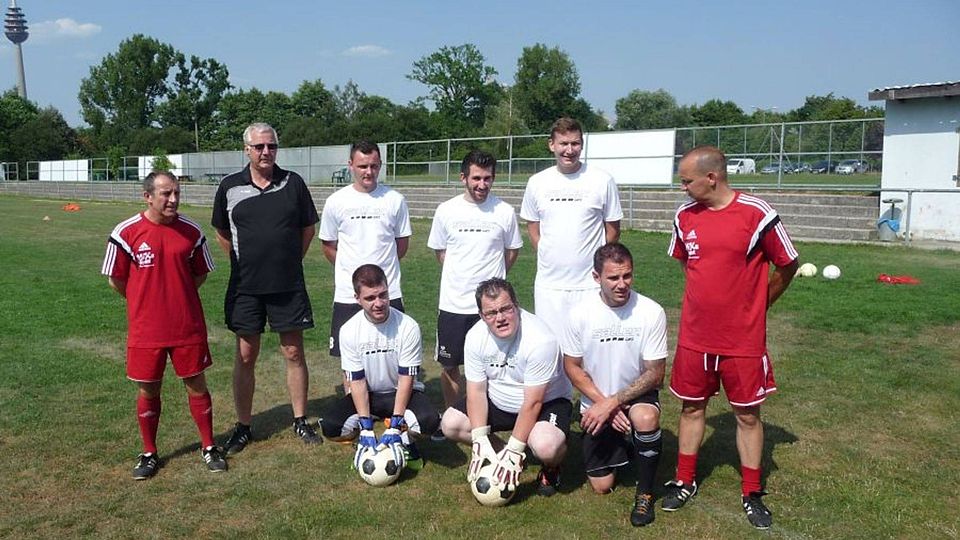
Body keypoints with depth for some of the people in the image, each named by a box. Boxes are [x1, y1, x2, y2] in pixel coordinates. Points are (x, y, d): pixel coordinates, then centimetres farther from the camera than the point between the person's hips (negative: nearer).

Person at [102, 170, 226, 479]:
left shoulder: (191, 231, -2)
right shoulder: (127, 232, -7)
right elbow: (116, 279, 3)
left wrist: (178, 296, 7)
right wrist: (146, 301, 8)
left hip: (188, 326, 1)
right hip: (145, 328, -1)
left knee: (196, 385, 9)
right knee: (148, 391, 11)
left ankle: (208, 448, 24)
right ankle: (149, 454, 29)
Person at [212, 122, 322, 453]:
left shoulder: (293, 183, 0)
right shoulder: (230, 187, 0)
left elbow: (308, 228, 9)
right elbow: (222, 234, 12)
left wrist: (290, 261, 6)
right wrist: (244, 264, 8)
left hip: (289, 286, 0)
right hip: (246, 288, 0)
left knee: (294, 353, 6)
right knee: (245, 356, 8)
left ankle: (300, 421, 20)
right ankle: (243, 426, 21)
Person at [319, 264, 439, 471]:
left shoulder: (408, 326, -20)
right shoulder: (349, 330, -15)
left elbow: (406, 379, -17)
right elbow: (357, 382, -13)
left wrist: (394, 428, -22)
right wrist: (366, 430, -20)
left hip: (400, 393, -1)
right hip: (368, 394, 2)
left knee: (429, 420, -31)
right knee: (330, 426, -22)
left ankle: (405, 439, 2)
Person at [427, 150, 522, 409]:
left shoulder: (505, 211, -3)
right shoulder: (446, 210, -1)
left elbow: (512, 251, 10)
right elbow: (440, 251, 10)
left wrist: (491, 279, 8)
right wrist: (461, 277, 6)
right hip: (453, 303, 1)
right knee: (450, 366, 11)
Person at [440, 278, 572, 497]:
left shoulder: (540, 339, -31)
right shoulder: (475, 337, -15)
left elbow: (532, 403, -27)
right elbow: (477, 391, -10)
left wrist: (514, 452, -26)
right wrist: (481, 443, -19)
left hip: (546, 401, -5)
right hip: (498, 402, 5)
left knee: (545, 446, -35)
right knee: (450, 424, -11)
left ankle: (551, 468, 3)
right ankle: (499, 456, 12)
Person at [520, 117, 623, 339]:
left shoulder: (603, 181, -3)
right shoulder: (537, 182, 4)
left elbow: (613, 229, 5)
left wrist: (594, 262, 4)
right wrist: (548, 257, 7)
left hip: (589, 284, -2)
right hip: (548, 285, 2)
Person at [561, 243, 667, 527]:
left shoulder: (652, 312, -19)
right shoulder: (581, 313, -15)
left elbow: (655, 374, -15)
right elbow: (572, 367, -5)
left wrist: (612, 403, -22)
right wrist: (603, 403, -15)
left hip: (637, 395, -1)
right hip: (596, 402, 1)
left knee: (646, 418, -37)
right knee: (602, 486, 1)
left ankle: (645, 492, -11)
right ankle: (619, 448, 36)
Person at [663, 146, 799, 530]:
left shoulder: (756, 213, -14)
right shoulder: (685, 216, -1)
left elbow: (787, 264, -2)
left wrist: (757, 304, 7)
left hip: (743, 340, -3)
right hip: (694, 337, 4)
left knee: (747, 414, 10)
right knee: (691, 408, 14)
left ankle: (751, 494, 26)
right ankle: (684, 482, 30)